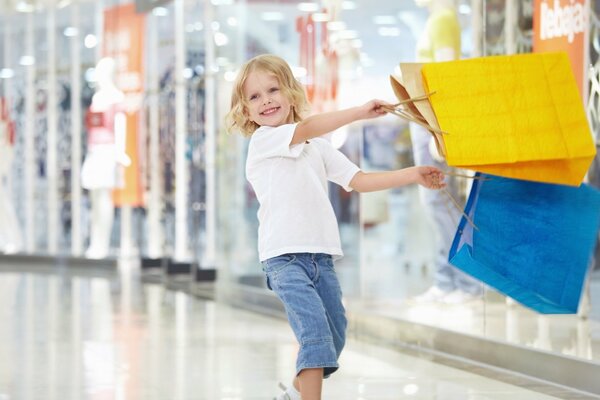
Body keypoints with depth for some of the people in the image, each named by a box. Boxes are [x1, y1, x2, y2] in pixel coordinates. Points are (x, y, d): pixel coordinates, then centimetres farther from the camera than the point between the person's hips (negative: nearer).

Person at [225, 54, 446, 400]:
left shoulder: (318, 148, 19)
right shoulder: (263, 141, -1)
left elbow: (359, 181, 17)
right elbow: (308, 128, -17)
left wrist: (414, 176, 10)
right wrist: (361, 112, -19)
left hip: (321, 254, 7)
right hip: (284, 256, -7)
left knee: (335, 333, 8)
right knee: (316, 331, -20)